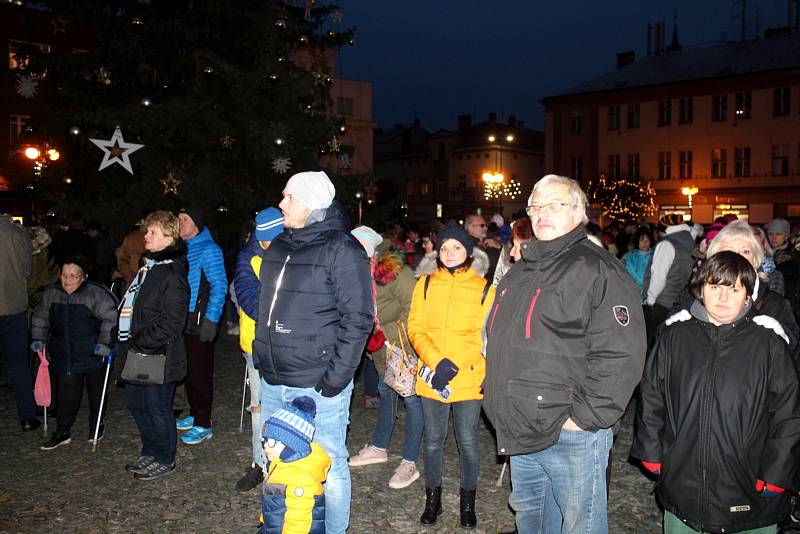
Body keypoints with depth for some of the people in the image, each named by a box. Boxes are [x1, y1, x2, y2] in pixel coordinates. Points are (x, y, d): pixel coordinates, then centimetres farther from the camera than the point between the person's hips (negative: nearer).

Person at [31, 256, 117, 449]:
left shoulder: (96, 294, -17)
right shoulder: (51, 294, -1)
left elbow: (111, 317, -16)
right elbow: (40, 317, 16)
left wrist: (104, 342, -20)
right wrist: (38, 339, 10)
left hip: (93, 355, -3)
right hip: (64, 356, 3)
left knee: (96, 393, 14)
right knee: (67, 396, 6)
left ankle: (96, 427, 32)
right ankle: (62, 433, 19)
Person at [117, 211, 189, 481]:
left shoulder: (172, 275, -19)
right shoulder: (148, 266, 12)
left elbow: (171, 322, -23)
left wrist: (141, 343, -19)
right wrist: (127, 343, 13)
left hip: (158, 355, -10)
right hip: (137, 352, 10)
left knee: (157, 408, 5)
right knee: (135, 402, 20)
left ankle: (164, 459, 23)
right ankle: (150, 452, 38)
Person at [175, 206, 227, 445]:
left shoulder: (208, 249, -10)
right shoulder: (182, 248, 13)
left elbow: (220, 286, -14)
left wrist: (211, 319, -20)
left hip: (200, 323, -8)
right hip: (182, 322, 8)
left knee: (200, 373, -2)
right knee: (188, 371, 15)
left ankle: (203, 425, 6)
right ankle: (195, 415, 29)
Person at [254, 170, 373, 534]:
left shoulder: (342, 249, -11)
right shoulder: (278, 248, 11)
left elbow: (358, 319, -14)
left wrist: (336, 377, -17)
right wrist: (263, 359, 15)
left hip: (318, 386, -7)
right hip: (273, 383, 7)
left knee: (328, 465, 7)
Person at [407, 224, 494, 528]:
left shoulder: (483, 287, -1)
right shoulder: (426, 283, 4)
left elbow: (485, 335, -6)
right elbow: (416, 328, -1)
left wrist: (454, 364, -16)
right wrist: (436, 361, -15)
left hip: (469, 378, -1)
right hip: (431, 377, 2)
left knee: (468, 441, 7)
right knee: (433, 440, 12)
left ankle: (468, 501, 30)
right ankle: (433, 499, 32)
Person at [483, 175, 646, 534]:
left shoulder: (597, 269, -13)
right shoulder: (520, 272, 13)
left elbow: (620, 354, -21)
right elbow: (497, 340, 23)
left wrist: (584, 416, -20)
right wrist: (495, 395, 17)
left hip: (572, 436, -7)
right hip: (521, 433, 8)